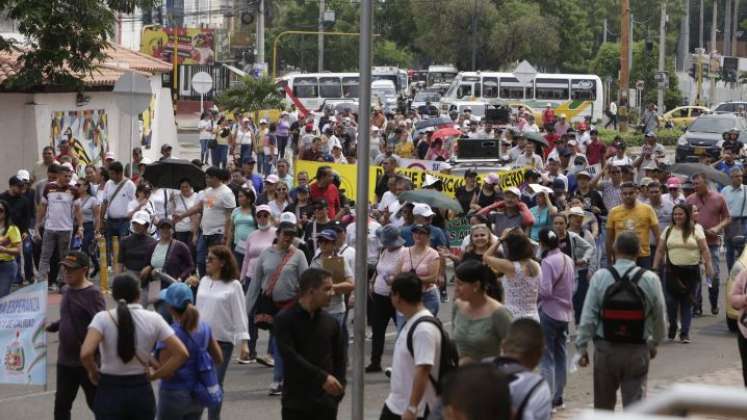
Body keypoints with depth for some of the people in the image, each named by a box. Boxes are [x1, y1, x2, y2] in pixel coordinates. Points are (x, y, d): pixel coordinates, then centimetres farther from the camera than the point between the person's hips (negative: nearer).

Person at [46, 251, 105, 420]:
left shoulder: (92, 293, -17)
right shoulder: (66, 290, 7)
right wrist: (50, 327, 10)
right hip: (65, 359, 7)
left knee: (96, 404, 7)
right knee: (61, 405, 12)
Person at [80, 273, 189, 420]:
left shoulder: (103, 318, -10)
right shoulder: (153, 319, -3)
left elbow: (86, 353, -24)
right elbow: (181, 353, -8)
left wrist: (94, 372, -4)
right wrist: (155, 375, 2)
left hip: (110, 392, -2)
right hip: (141, 392, 3)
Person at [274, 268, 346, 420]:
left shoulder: (331, 322, 4)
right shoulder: (285, 320, -8)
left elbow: (340, 358, 9)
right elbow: (290, 356, -18)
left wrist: (338, 387, -7)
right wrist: (322, 377, -24)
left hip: (325, 402, 3)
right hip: (296, 402, -3)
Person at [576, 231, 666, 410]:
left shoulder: (600, 277, -8)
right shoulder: (650, 279, -6)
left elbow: (588, 317, -6)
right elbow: (659, 317, 4)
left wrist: (581, 346, 3)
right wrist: (655, 343, 20)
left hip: (605, 349, 0)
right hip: (637, 351, 0)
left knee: (604, 404, 17)